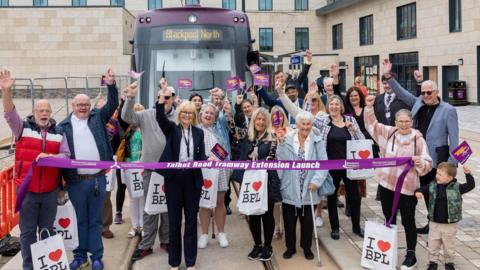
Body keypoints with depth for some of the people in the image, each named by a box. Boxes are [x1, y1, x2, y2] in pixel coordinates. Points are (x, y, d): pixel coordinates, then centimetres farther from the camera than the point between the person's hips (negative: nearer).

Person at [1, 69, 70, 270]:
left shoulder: (58, 133, 6)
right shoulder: (23, 127, 2)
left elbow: (66, 155, 0)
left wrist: (49, 156, -20)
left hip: (50, 190, 2)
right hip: (27, 189, -1)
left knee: (47, 229, 12)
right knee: (27, 231, 5)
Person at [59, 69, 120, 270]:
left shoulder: (97, 117, 8)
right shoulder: (64, 125, 3)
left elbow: (113, 104, 1)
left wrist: (111, 85, -16)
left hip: (98, 178, 1)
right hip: (76, 181, 0)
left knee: (95, 220, 9)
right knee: (80, 220, 11)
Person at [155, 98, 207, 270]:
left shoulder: (199, 132, 9)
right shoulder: (171, 129, 2)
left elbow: (201, 155, 6)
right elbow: (160, 117, -17)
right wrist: (162, 97, -31)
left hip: (192, 180, 2)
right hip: (174, 179, -2)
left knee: (191, 220, 8)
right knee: (174, 221, 7)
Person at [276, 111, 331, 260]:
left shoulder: (318, 142, -2)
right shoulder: (287, 139, -3)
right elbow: (282, 160, -9)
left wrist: (316, 181, -17)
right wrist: (281, 143, -18)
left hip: (309, 189, 0)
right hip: (290, 188, 0)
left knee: (307, 220, 12)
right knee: (289, 219, 10)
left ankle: (306, 247, 30)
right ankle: (290, 247, 27)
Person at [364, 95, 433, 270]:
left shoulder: (418, 140, -10)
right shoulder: (388, 133, 2)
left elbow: (427, 165, -11)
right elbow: (371, 124, 9)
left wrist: (420, 163, -33)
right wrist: (369, 107, -5)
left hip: (407, 187, -4)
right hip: (386, 184, 4)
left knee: (408, 221, 7)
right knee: (389, 219, 18)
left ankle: (411, 255, 21)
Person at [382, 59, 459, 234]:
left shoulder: (448, 110, -9)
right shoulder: (418, 103, 6)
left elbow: (453, 137, -10)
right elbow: (402, 93, 10)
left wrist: (452, 161, -13)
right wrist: (388, 77, 0)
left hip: (438, 159, -6)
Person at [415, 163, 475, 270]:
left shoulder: (457, 187, -10)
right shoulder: (432, 186, -4)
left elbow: (471, 185, -9)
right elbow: (423, 189, 6)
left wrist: (468, 174, -22)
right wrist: (418, 192, -16)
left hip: (449, 224, -2)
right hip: (435, 223, 2)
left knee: (449, 246, 13)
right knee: (433, 245, 11)